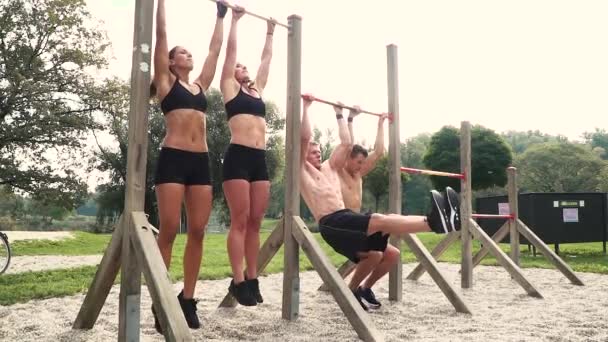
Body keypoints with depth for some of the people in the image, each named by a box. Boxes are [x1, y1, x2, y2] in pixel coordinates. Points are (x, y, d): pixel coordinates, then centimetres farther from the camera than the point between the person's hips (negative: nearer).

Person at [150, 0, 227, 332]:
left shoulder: (200, 85, 22)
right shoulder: (166, 81, 10)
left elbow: (215, 49, 28)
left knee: (197, 232, 1)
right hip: (173, 158, -5)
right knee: (169, 231, -7)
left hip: (201, 161, 5)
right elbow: (161, 35, 6)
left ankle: (187, 300, 9)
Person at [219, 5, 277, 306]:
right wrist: (234, 19, 14)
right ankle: (238, 281, -2)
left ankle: (252, 279, 9)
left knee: (255, 223, 5)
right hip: (238, 157, -6)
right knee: (240, 222, -7)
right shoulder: (229, 88, 10)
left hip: (260, 160, 6)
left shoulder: (257, 90, 24)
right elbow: (230, 50, 9)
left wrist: (270, 32, 38)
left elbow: (266, 58, 31)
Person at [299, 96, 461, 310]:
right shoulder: (302, 170, 7)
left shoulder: (329, 167, 28)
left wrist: (339, 114, 35)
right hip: (331, 224, -10)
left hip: (346, 218, 10)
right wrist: (306, 107, 1)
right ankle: (434, 222, -43)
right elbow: (304, 138, -6)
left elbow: (346, 143, 28)